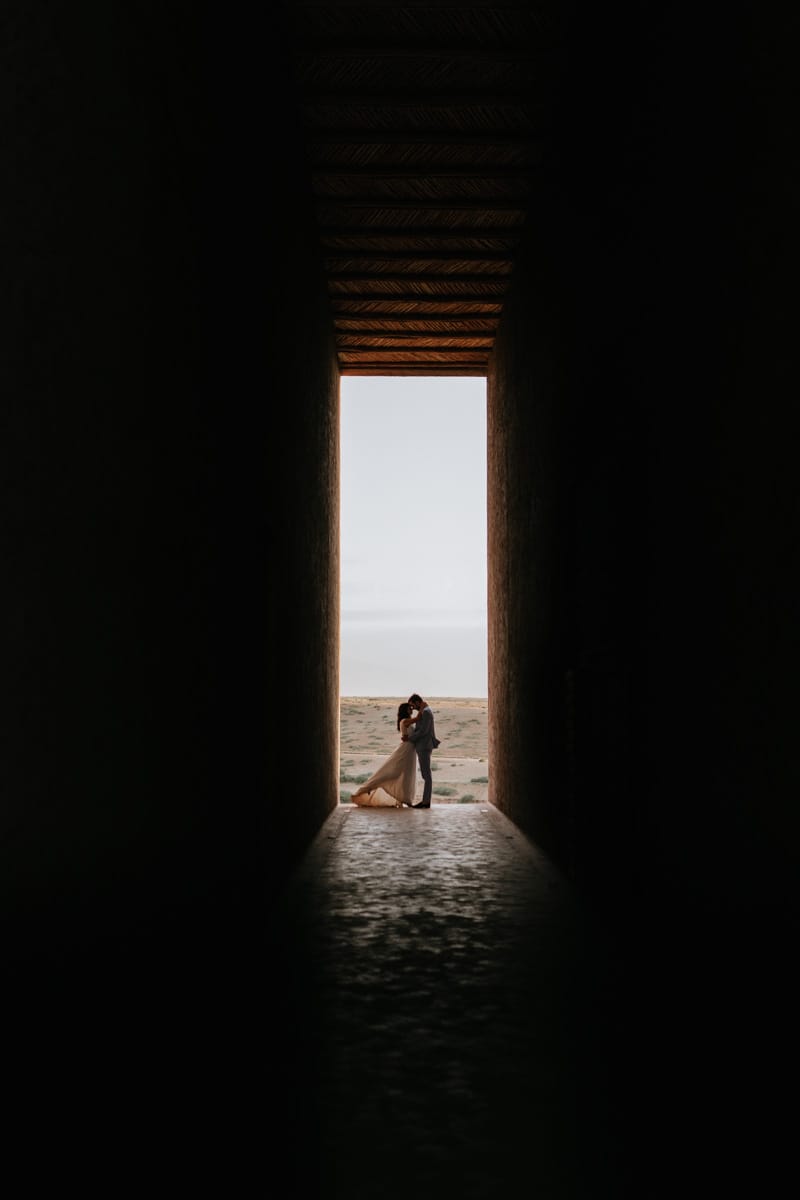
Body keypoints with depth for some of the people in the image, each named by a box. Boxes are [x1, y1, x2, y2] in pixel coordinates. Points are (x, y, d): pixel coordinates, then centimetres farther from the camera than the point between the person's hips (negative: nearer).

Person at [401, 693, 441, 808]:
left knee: (426, 774, -8)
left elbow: (423, 731, -19)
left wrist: (409, 738, -11)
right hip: (422, 746, 10)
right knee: (425, 774, 10)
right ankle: (425, 800, 12)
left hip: (424, 746, -10)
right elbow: (418, 728, 19)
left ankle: (426, 801, -7)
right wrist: (407, 733, 5)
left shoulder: (426, 712, -15)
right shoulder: (424, 711, 18)